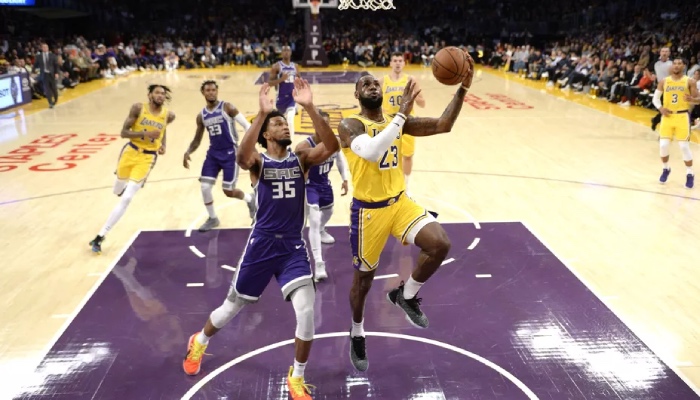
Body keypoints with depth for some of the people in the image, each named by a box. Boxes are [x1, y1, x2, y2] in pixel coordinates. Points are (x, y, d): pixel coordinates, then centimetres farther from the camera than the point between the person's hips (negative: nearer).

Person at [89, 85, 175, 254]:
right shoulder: (138, 108, -9)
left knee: (126, 199, -11)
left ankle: (100, 237, -4)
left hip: (147, 157, -1)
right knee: (118, 191, 19)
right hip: (130, 151, 1)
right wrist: (145, 134, -24)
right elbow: (123, 132, -10)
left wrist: (163, 145, 2)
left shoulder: (169, 115, -4)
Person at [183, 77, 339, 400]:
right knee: (232, 306, 15)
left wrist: (309, 107, -27)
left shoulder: (301, 158, 1)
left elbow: (332, 146, -18)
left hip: (294, 245, 1)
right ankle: (199, 343, 49)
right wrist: (262, 113, -37)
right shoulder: (258, 161, -5)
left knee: (306, 312, -12)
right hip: (262, 243, -1)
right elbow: (241, 157, -30)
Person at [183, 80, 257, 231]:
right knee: (205, 187, -5)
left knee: (229, 191, -2)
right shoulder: (201, 116, 6)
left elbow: (246, 125, -13)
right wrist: (188, 152, -5)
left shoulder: (227, 107, -9)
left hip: (230, 153, -5)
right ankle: (212, 218, 18)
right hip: (213, 153, 5)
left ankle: (250, 199, 31)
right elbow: (197, 139, 14)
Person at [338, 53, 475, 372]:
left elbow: (443, 125, -2)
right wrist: (403, 113, -31)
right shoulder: (350, 125, -12)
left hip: (400, 202, 5)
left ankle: (406, 295, 10)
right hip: (368, 210, -4)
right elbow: (372, 152, -33)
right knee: (364, 277, 10)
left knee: (440, 245, -19)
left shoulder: (396, 122, 5)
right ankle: (357, 335, 39)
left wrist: (463, 89, -13)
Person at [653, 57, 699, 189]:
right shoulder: (664, 81, 5)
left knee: (684, 146, -5)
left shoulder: (690, 81, -1)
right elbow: (655, 97, 11)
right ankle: (666, 169, 24)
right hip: (667, 116, 2)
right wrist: (660, 108, -8)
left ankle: (690, 174, 11)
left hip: (682, 116, -2)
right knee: (663, 145, -2)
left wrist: (692, 99, -24)